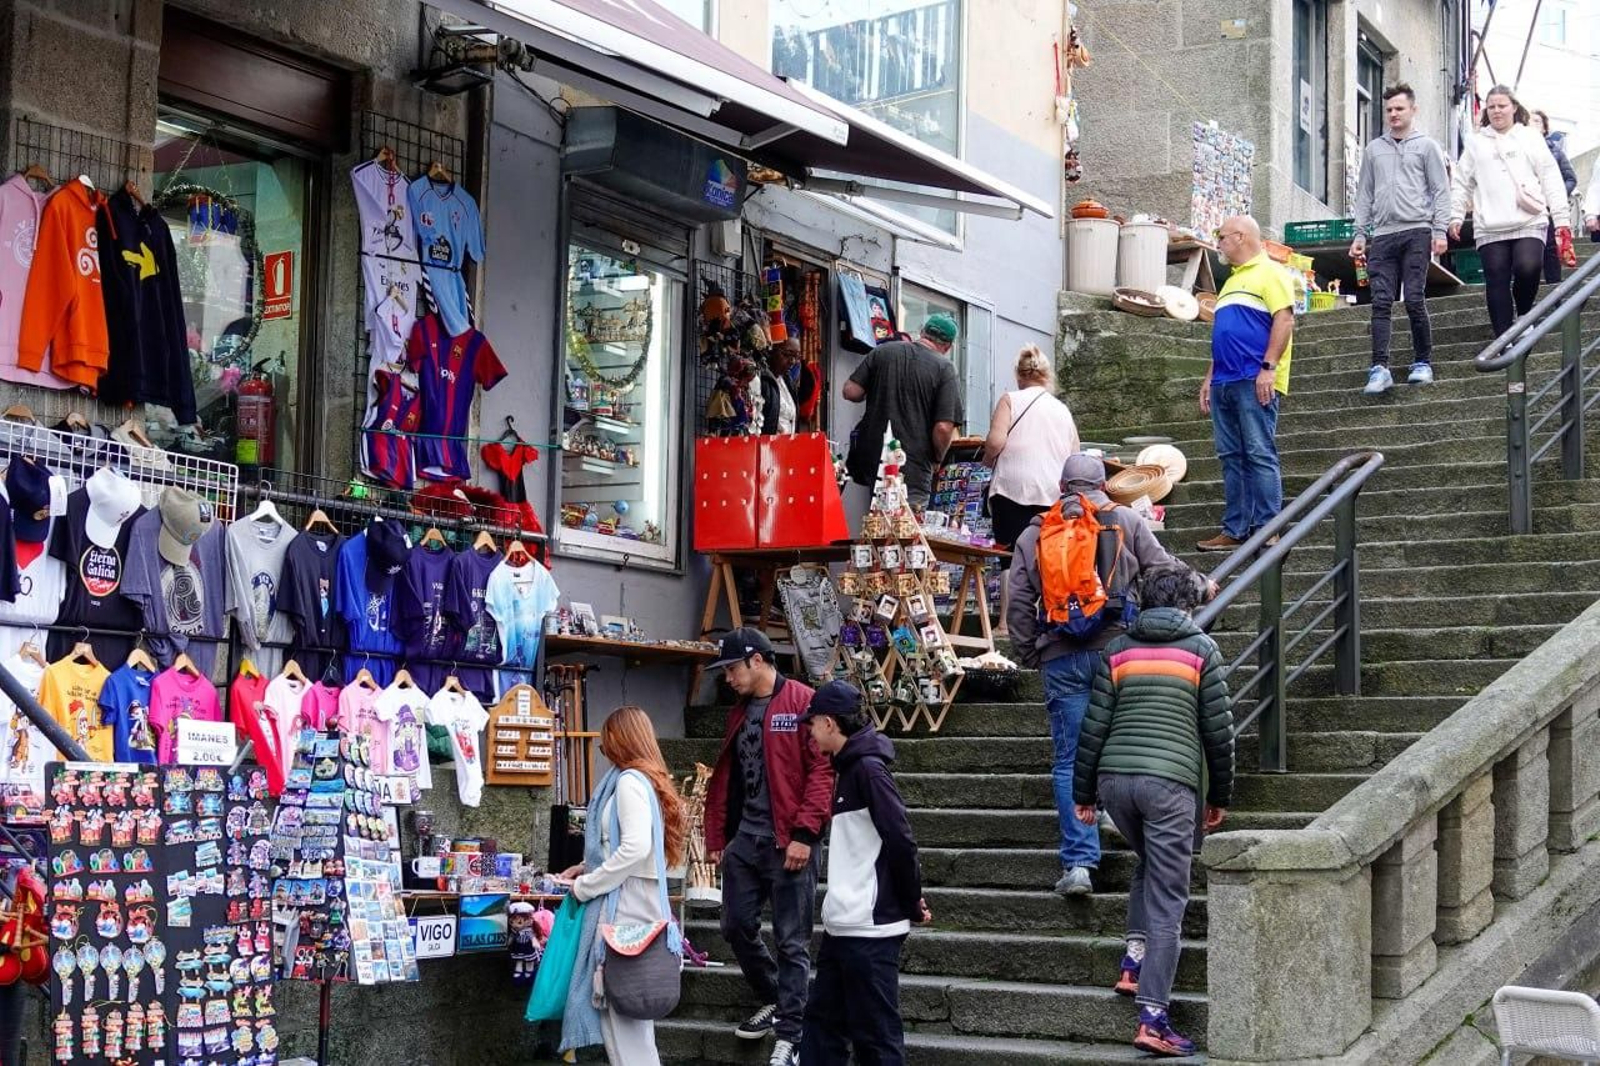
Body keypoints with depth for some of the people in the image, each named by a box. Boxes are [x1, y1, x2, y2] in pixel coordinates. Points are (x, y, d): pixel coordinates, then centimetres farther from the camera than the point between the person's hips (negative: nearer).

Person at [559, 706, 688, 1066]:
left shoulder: (630, 781, -12)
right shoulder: (649, 779, 16)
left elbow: (636, 848, -22)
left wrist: (586, 886, -13)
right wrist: (589, 867, 18)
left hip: (624, 904, -9)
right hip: (630, 901, 9)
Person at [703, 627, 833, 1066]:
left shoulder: (803, 702, -9)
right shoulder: (739, 712, 15)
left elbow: (823, 770, -14)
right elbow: (724, 777, 20)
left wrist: (804, 834, -19)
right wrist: (716, 837, 16)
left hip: (788, 842, -7)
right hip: (744, 839, 8)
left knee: (792, 941, -2)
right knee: (737, 926, 11)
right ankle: (774, 1000, 32)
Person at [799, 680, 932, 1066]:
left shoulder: (868, 769, -15)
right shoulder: (849, 768, 14)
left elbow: (901, 842, -19)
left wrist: (912, 907, -9)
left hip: (870, 929, -10)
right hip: (842, 927, 10)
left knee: (875, 1034, -3)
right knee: (823, 1021, 15)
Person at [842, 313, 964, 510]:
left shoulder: (882, 351, 4)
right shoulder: (944, 368, -6)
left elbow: (851, 392, 2)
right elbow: (943, 428, -12)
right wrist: (936, 459, 7)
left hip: (872, 463, 3)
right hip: (914, 472, -3)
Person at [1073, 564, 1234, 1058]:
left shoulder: (1118, 649, 12)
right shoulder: (1201, 649, 6)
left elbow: (1095, 726, 8)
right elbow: (1218, 730, 5)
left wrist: (1083, 793, 15)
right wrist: (1220, 797, 14)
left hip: (1114, 777, 4)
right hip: (1170, 781, -4)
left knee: (1149, 865, 29)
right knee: (1167, 900, -2)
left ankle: (1134, 966, 19)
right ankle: (1152, 1018, -8)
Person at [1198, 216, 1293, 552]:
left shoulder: (1269, 273, -1)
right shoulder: (1231, 281, 26)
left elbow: (1284, 319, -12)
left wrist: (1269, 367, -20)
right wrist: (1209, 378, 21)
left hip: (1254, 381, -9)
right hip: (1224, 383, 9)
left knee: (1260, 455, -10)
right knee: (1231, 459, 6)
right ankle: (1234, 531, 7)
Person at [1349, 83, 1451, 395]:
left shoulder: (1427, 146, 9)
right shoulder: (1374, 150, 19)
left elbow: (1441, 191, 4)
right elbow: (1364, 195, 19)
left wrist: (1440, 231, -6)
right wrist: (1360, 234, 10)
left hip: (1416, 232, -3)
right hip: (1383, 235, 3)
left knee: (1414, 299, -7)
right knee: (1381, 302, -6)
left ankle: (1423, 362, 5)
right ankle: (1380, 368, -12)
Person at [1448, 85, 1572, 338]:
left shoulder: (1531, 137, 12)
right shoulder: (1476, 143, 16)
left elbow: (1551, 179, 8)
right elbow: (1462, 183, 17)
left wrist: (1561, 218, 1)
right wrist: (1455, 216, 7)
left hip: (1529, 223, -2)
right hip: (1490, 229, 2)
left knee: (1528, 268, -22)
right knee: (1497, 284, -2)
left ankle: (1524, 313, 5)